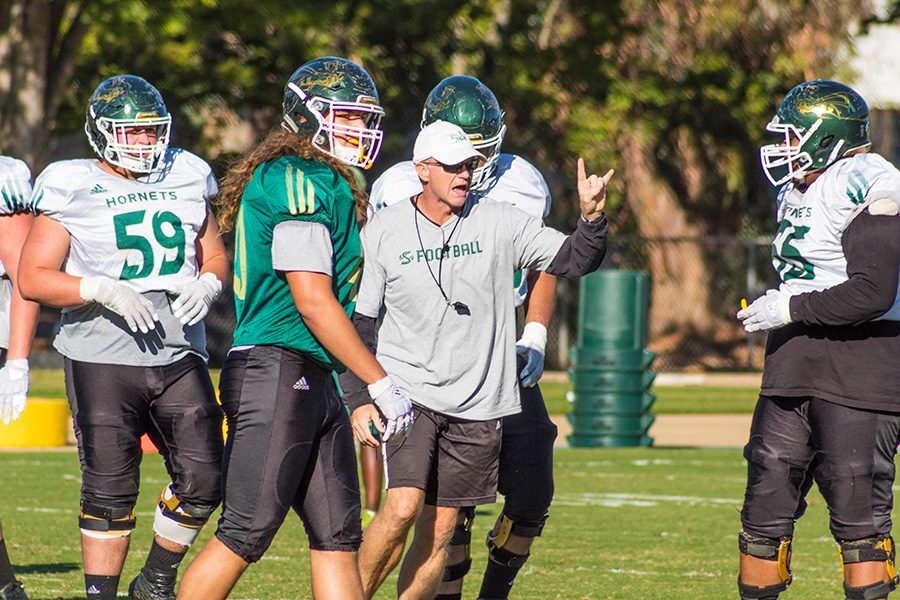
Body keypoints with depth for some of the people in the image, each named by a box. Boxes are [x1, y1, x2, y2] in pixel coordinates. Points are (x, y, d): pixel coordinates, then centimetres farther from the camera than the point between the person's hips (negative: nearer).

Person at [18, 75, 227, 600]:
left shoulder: (184, 179, 11)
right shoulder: (72, 189, -2)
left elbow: (216, 256, 21)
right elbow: (33, 278, -6)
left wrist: (207, 283, -3)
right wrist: (101, 289, -19)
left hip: (179, 356, 4)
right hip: (103, 360, -4)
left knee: (203, 479, -4)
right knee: (110, 491, -4)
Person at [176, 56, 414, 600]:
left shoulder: (327, 184, 18)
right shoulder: (299, 182, -13)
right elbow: (313, 301, -17)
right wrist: (382, 384, -14)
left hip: (313, 378, 10)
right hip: (276, 372, -10)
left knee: (338, 535, 7)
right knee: (246, 534, -7)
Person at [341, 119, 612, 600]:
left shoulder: (498, 224, 1)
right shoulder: (384, 232, -1)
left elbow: (575, 260, 1)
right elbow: (360, 322, 4)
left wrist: (592, 217, -18)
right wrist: (358, 399, -2)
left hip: (477, 403, 2)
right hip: (408, 392, -2)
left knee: (438, 533, 3)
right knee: (403, 506, -20)